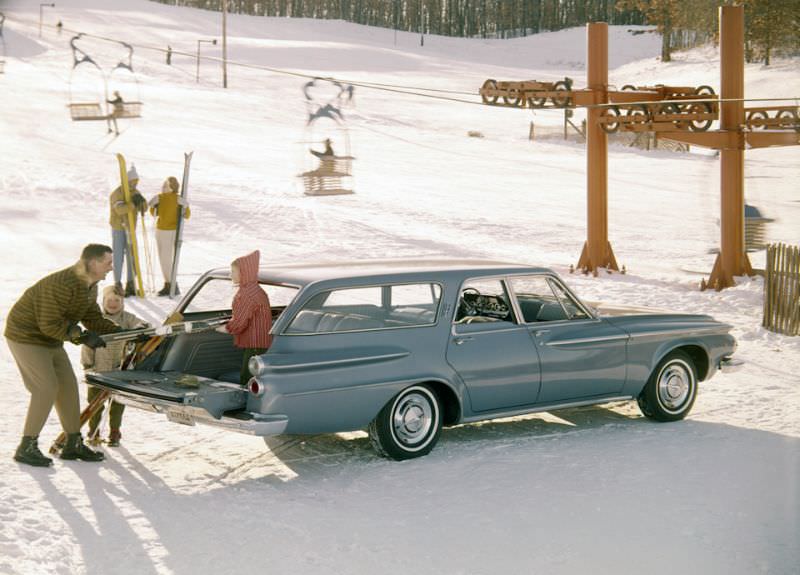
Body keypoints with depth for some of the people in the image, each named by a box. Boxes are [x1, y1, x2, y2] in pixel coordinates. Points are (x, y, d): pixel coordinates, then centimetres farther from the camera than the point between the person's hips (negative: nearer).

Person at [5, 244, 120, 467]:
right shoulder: (62, 285, -30)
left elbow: (93, 319, 6)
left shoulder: (90, 287, 1)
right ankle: (27, 448, -4)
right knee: (47, 389, -14)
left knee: (68, 387, 7)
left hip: (50, 340, 10)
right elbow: (50, 324, -28)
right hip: (26, 337, -10)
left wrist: (120, 332, -7)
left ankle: (74, 444, 15)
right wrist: (81, 336, -31)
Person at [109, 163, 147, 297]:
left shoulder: (135, 193, 7)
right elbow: (120, 209, -32)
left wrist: (142, 201, -21)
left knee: (132, 257, 6)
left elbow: (143, 209, 0)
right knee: (118, 257, -5)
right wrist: (133, 203, -43)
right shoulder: (117, 193, -15)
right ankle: (118, 286, -1)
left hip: (130, 229, 7)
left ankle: (130, 285, 13)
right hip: (118, 229, -7)